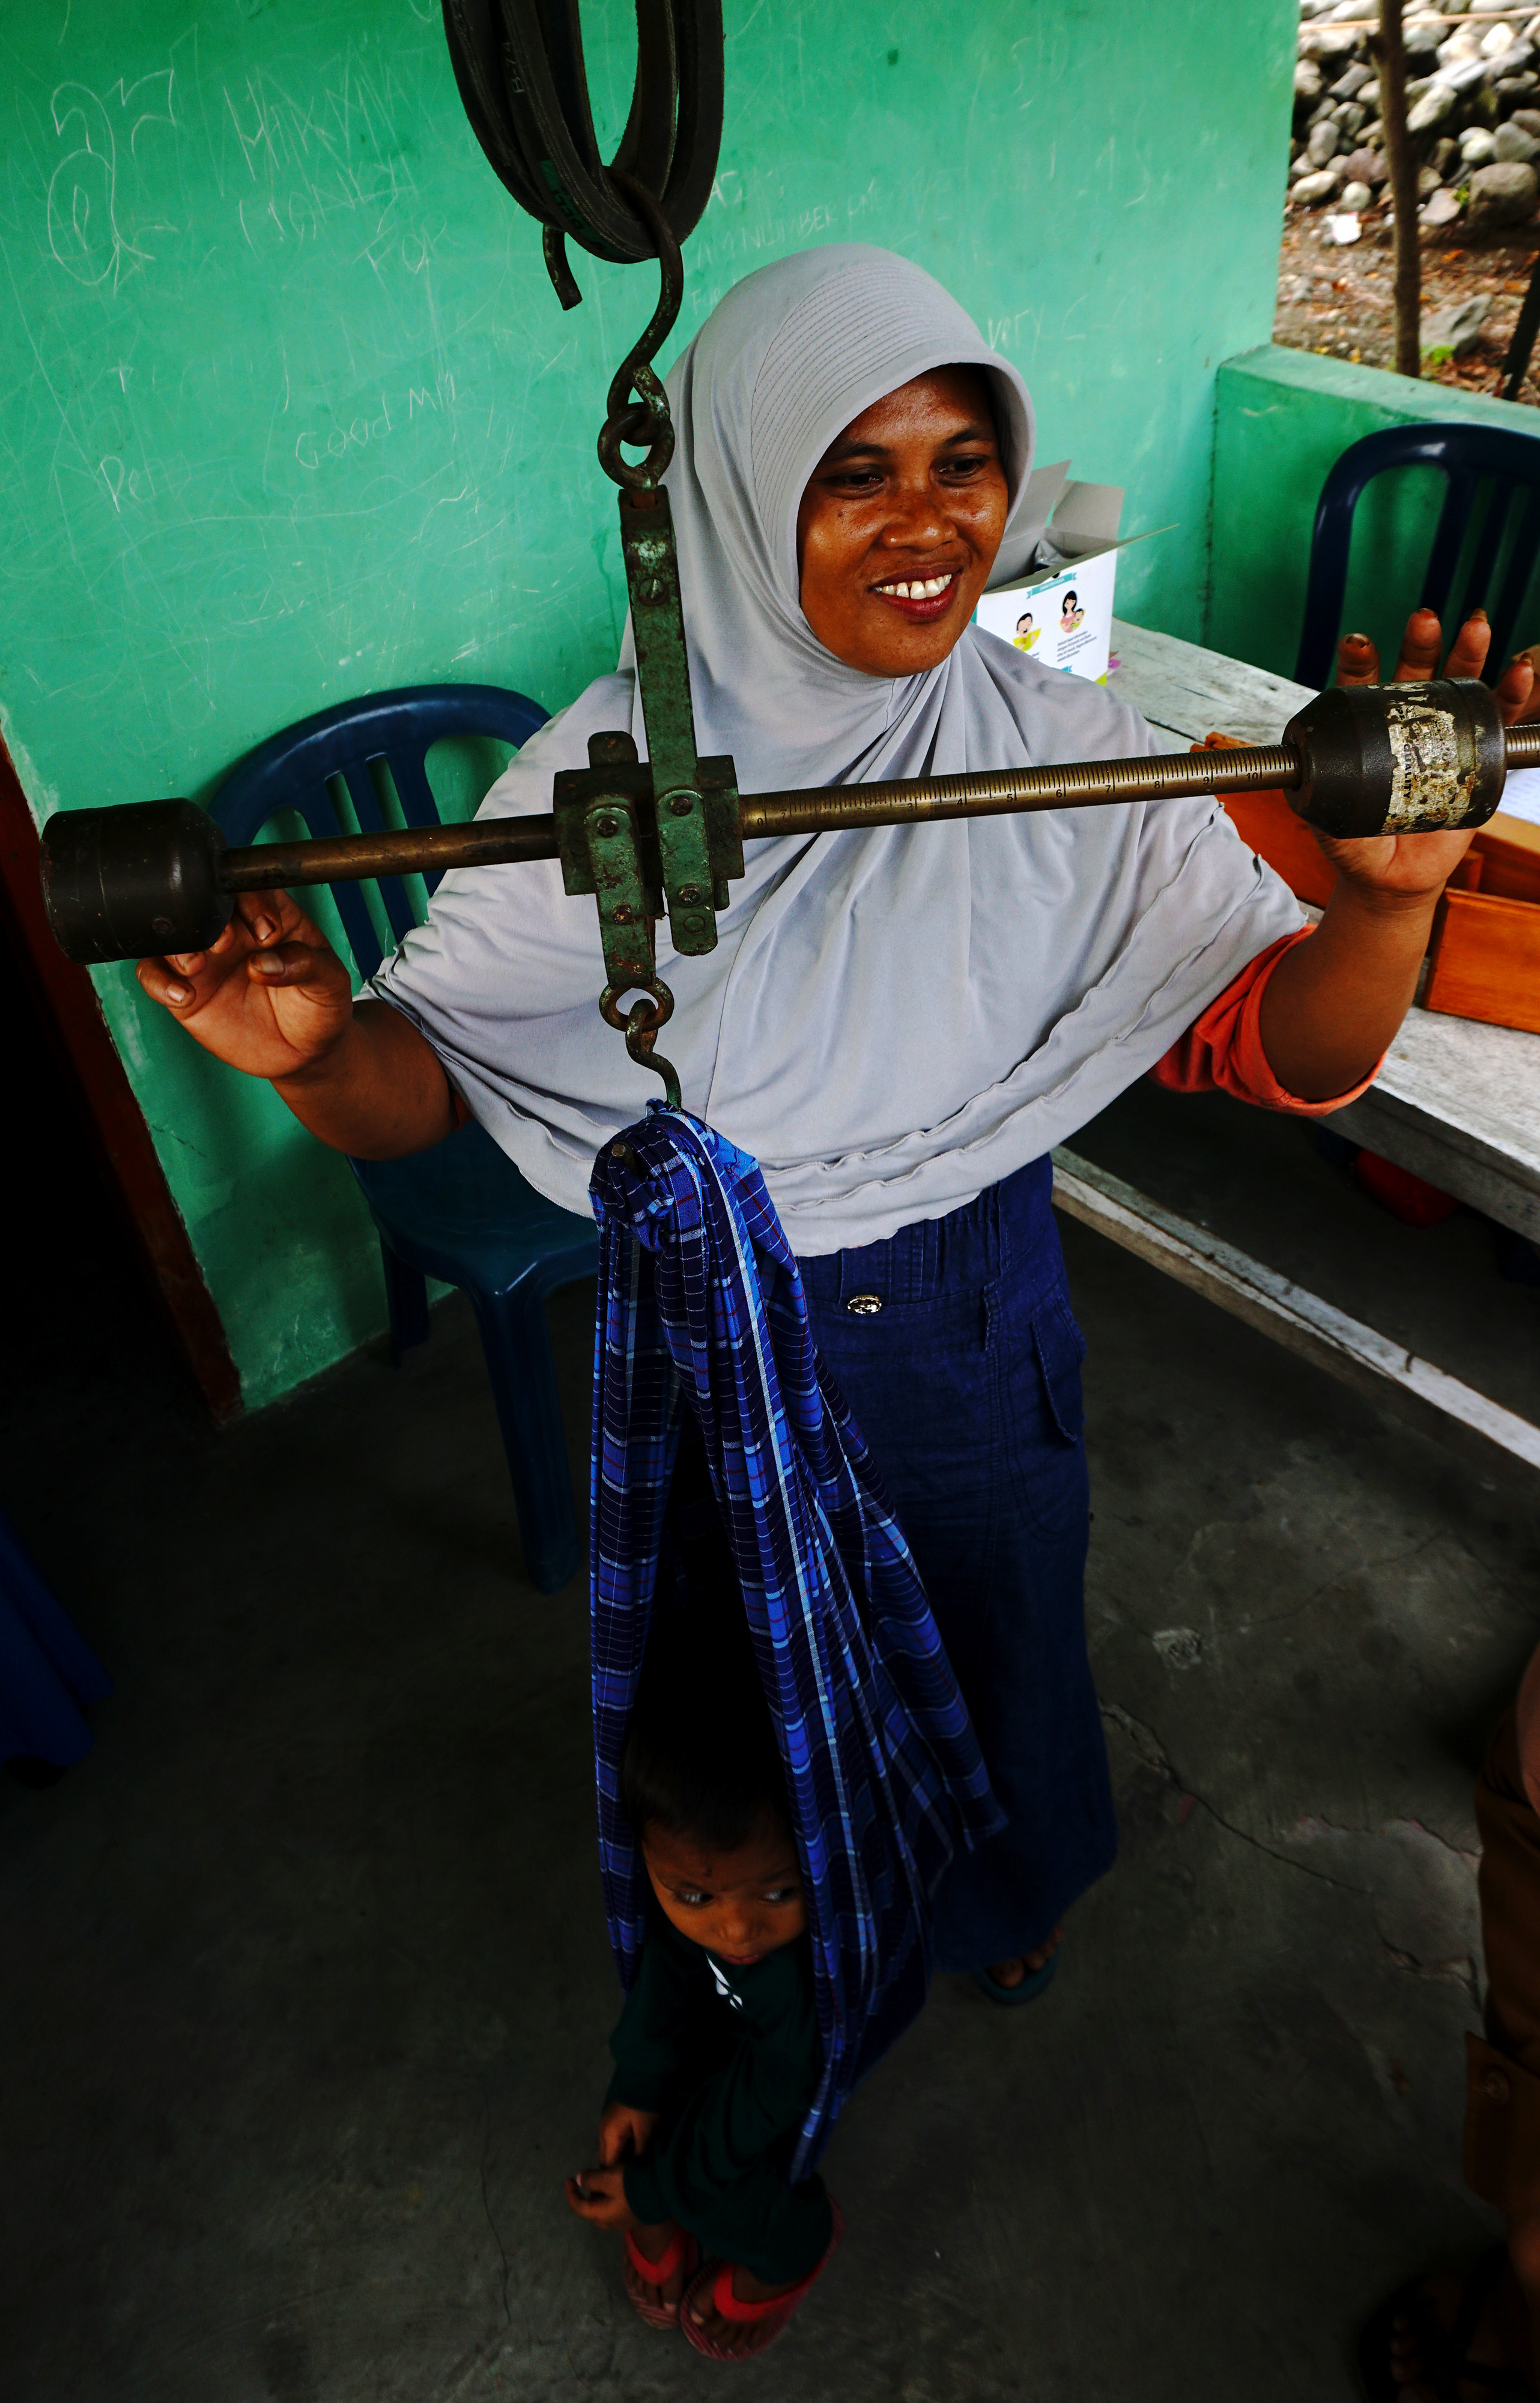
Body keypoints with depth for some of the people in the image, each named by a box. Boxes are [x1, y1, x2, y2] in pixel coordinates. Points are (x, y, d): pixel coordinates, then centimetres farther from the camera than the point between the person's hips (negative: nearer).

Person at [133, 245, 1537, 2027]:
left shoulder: (1065, 754, -15)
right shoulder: (610, 773, -19)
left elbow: (1292, 1053, -16)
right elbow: (419, 1088, -15)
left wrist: (1387, 894, -38)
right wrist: (316, 1049, -39)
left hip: (979, 1326, 2)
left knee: (998, 1640, 28)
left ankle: (998, 1892, 66)